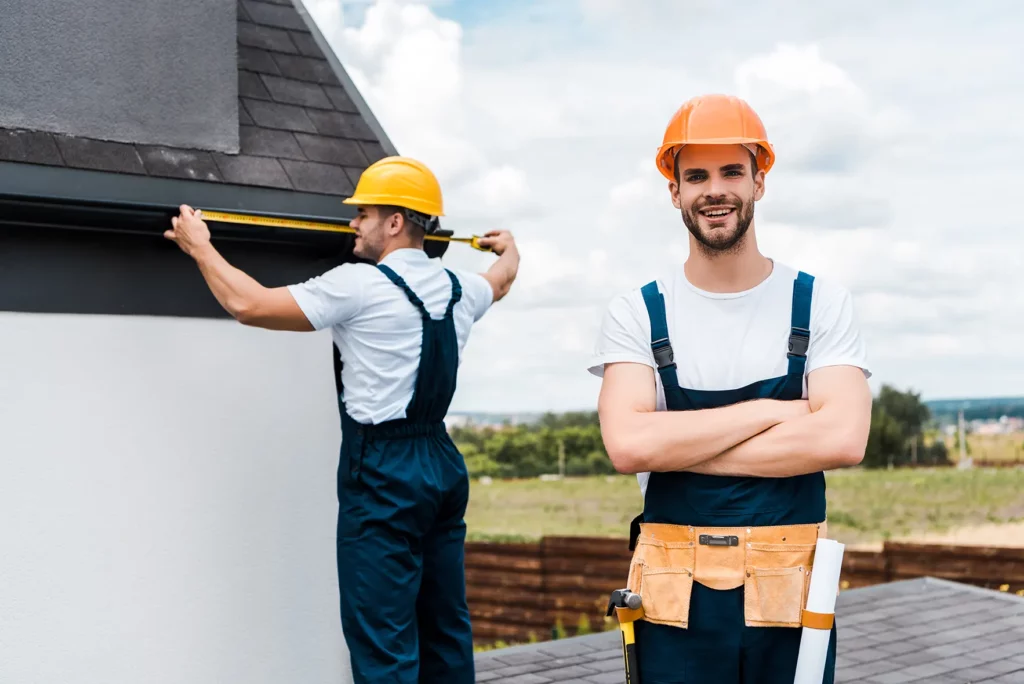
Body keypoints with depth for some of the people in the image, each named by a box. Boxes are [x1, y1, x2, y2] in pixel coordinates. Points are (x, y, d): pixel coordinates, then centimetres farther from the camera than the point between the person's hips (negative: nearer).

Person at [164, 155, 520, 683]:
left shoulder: (358, 285, -12)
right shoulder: (458, 288, 10)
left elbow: (249, 304, -12)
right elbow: (500, 281, 35)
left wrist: (199, 247, 3)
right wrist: (508, 251, 58)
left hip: (383, 474, -8)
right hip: (442, 464, 8)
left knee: (383, 641, -4)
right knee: (445, 629, 14)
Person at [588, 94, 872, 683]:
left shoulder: (821, 305, 2)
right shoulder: (638, 313, 1)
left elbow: (843, 439, -13)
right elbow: (627, 444, -14)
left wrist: (678, 447, -13)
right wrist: (770, 412, -12)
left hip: (790, 597, 0)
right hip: (676, 605, 0)